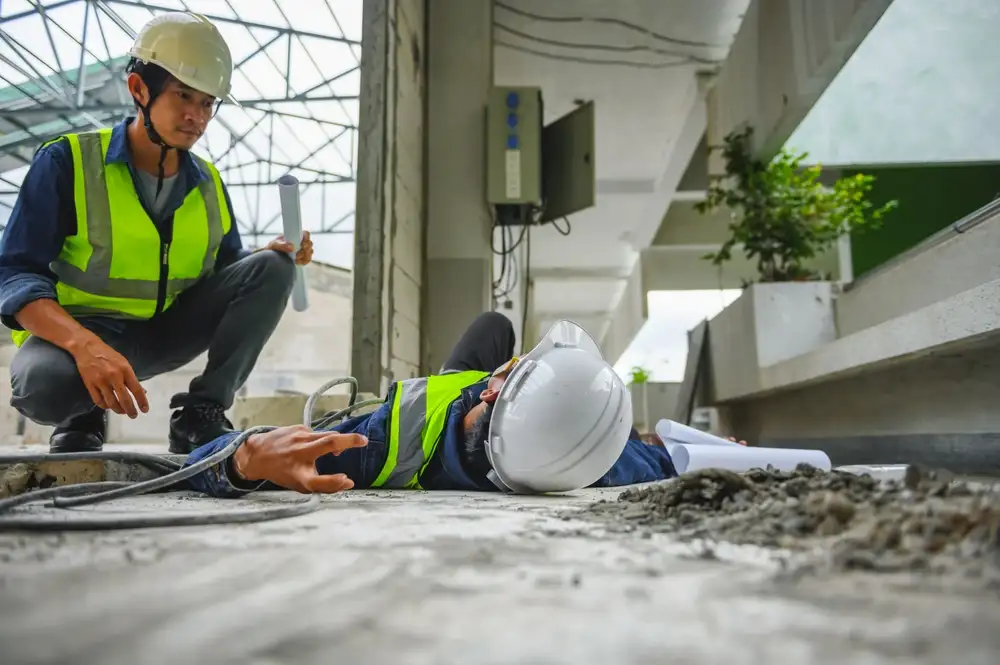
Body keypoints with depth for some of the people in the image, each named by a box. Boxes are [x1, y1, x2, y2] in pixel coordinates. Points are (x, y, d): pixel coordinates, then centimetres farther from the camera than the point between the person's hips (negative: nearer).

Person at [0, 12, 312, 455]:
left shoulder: (208, 184, 4)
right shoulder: (67, 161, -11)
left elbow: (229, 273, 9)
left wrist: (278, 256, -15)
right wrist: (85, 345, -37)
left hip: (168, 331, 5)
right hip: (77, 335, -4)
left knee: (271, 267, -12)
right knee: (41, 383, -40)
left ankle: (199, 414, -9)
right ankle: (83, 417, 0)